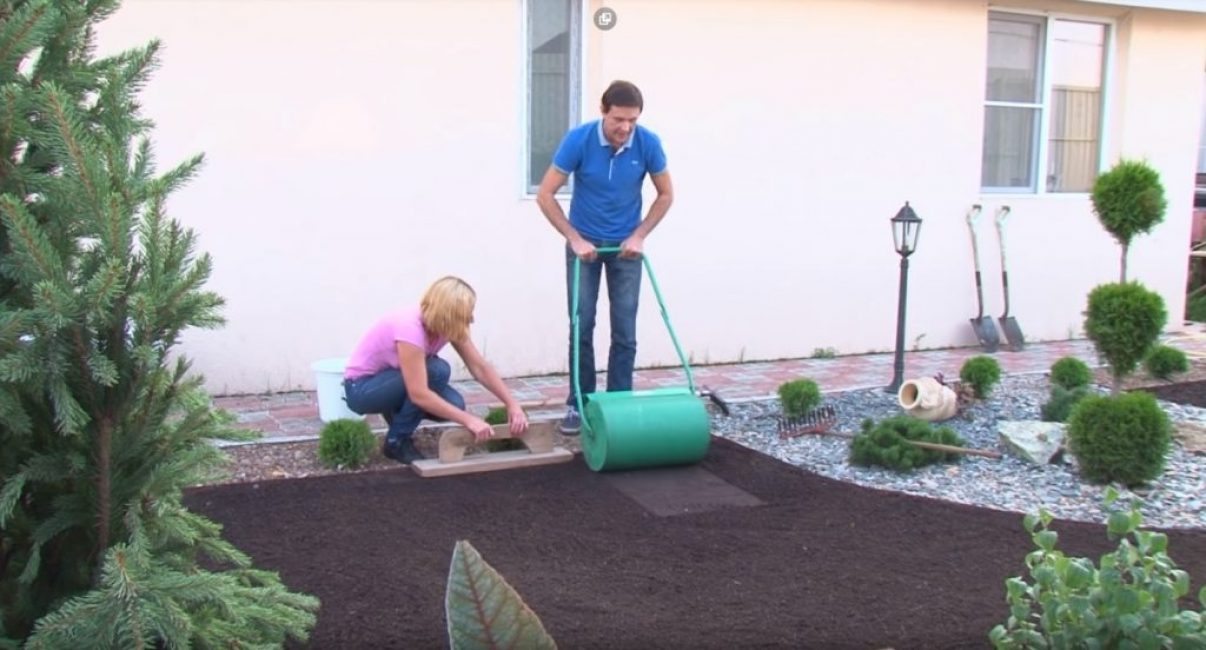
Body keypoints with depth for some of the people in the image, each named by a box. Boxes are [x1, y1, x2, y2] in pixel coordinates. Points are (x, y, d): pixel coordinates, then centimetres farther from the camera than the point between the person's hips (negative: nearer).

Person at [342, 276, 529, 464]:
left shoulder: (446, 325, -12)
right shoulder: (409, 328, -35)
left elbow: (480, 367, -8)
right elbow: (419, 394, -38)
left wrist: (512, 404, -18)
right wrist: (468, 420, -36)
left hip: (394, 382, 7)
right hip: (361, 388, -7)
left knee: (453, 404, -16)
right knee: (436, 371, -30)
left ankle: (398, 413, 11)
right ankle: (397, 441, -13)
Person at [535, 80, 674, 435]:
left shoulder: (648, 143, -16)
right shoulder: (579, 139, -21)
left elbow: (666, 195, -1)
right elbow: (545, 195, -15)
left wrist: (639, 235, -9)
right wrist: (574, 239, -17)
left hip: (626, 245, 1)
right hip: (584, 243, -1)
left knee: (625, 330, -1)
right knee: (581, 326, -1)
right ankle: (579, 404, 9)